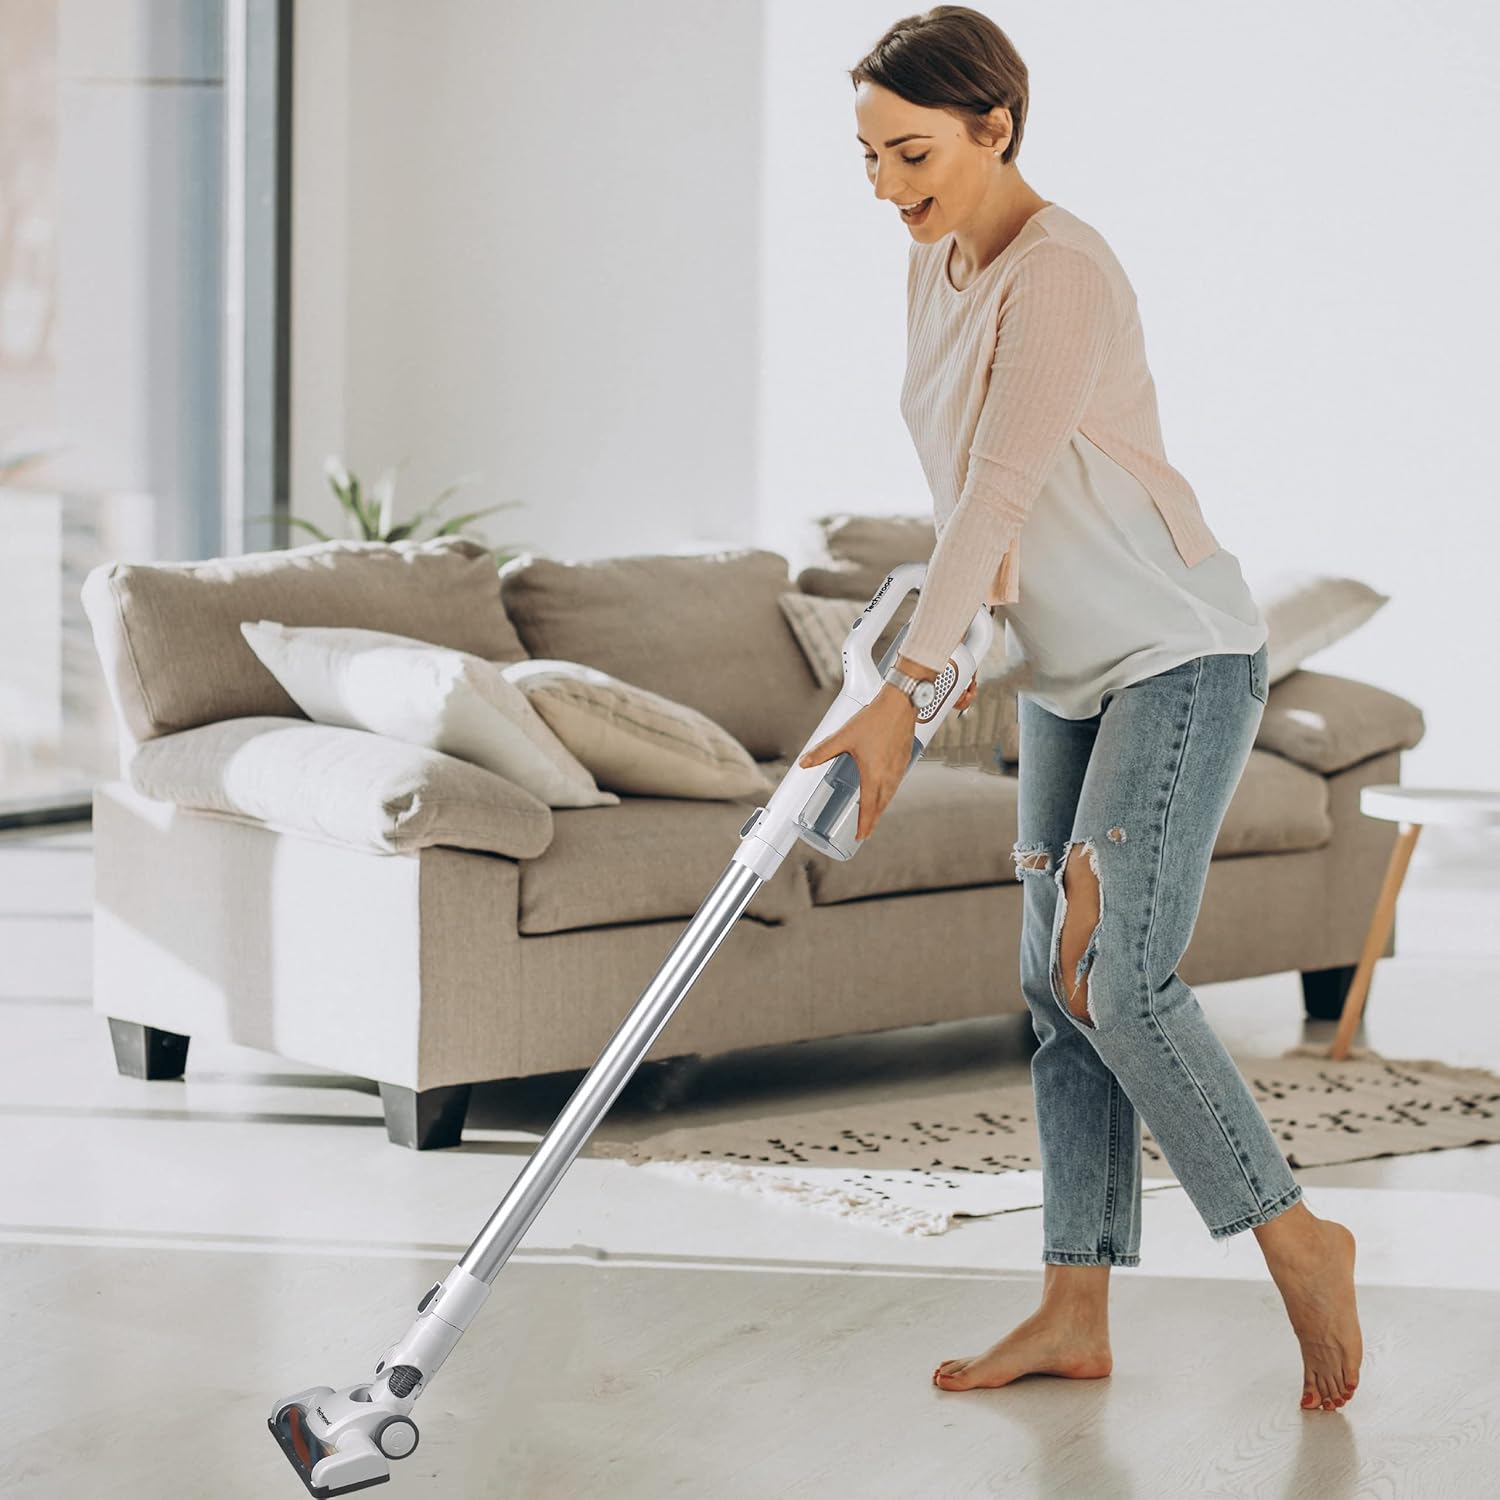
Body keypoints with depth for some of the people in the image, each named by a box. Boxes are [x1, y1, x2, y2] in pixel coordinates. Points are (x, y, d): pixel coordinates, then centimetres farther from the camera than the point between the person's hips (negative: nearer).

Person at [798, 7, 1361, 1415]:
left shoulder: (1060, 271, -21)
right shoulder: (934, 265, 7)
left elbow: (1000, 490, -30)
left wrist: (901, 692, -34)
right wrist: (968, 625, 16)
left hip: (1178, 653, -9)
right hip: (1069, 672, 9)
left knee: (1119, 982, -14)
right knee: (1059, 987, 6)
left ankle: (1296, 1238, 4)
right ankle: (1075, 1312, 10)